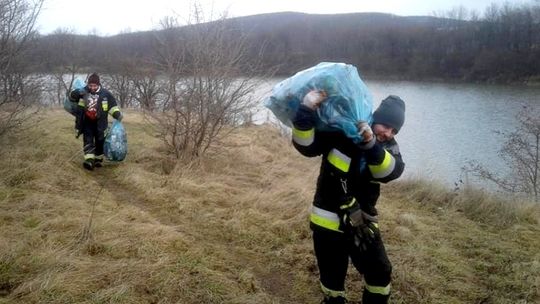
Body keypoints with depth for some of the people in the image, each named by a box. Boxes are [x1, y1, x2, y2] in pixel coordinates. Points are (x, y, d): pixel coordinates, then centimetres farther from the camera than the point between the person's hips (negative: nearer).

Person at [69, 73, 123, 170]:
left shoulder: (105, 94, -5)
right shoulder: (83, 92, -2)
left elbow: (112, 106, 0)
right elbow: (71, 97, -2)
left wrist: (117, 114, -17)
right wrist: (77, 92, -23)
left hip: (100, 123, 0)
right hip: (87, 122, 0)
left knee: (100, 142, 10)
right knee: (88, 141, -10)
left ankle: (98, 159, 26)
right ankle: (89, 160, -16)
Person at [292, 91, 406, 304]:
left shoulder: (388, 147, -2)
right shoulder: (339, 133, -11)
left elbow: (391, 171, -24)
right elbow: (306, 145, -21)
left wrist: (371, 145, -41)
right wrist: (307, 110, -35)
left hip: (362, 223, 3)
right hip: (328, 222, -3)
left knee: (380, 273, 14)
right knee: (332, 279, 11)